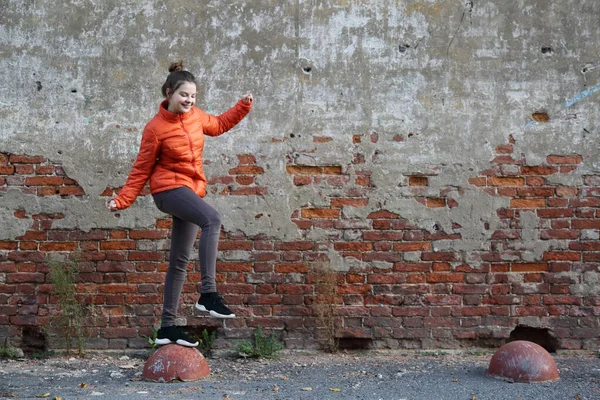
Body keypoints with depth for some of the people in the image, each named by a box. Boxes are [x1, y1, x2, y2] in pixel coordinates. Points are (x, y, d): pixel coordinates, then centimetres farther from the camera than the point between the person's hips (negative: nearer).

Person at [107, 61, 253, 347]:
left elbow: (218, 125, 28)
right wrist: (123, 200, -7)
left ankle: (167, 326, 18)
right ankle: (208, 293, -36)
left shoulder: (195, 116, 6)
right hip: (169, 189, -8)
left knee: (180, 262, 10)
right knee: (212, 219, -35)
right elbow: (141, 170, -3)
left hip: (191, 191, 8)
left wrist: (244, 106, 18)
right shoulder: (156, 128, -11)